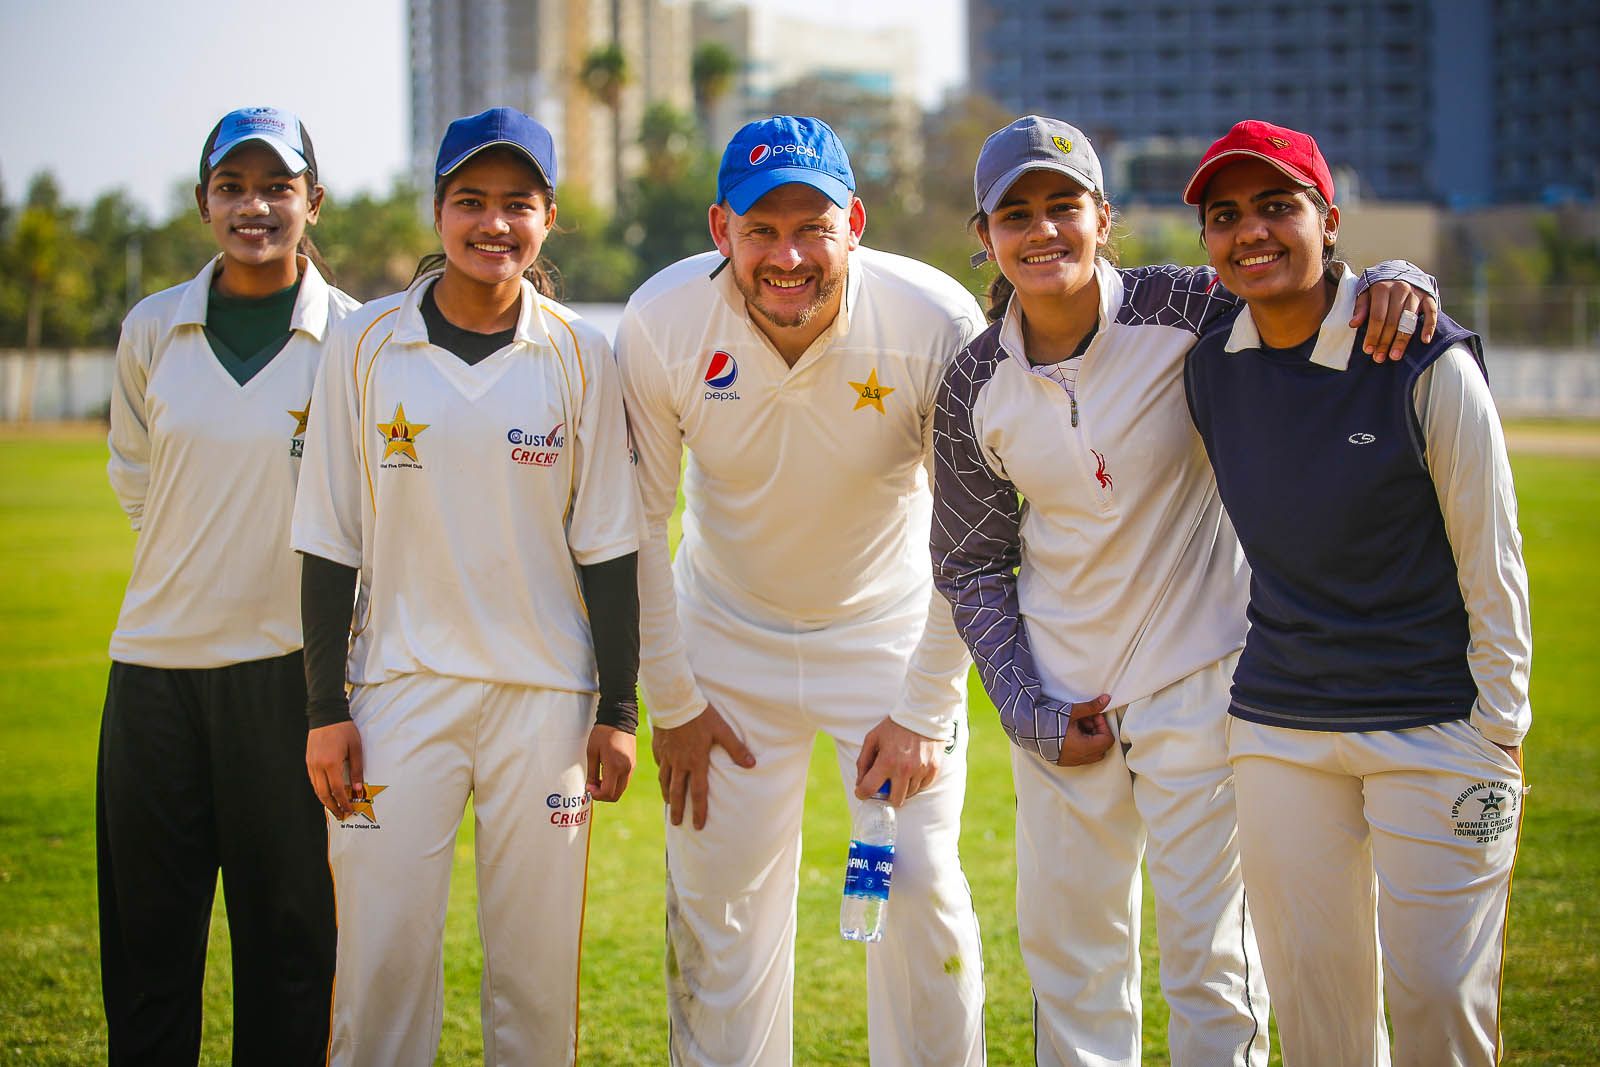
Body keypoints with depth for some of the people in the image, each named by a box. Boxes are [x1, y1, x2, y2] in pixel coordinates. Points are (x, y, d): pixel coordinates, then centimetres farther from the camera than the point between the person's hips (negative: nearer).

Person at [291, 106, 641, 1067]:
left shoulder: (579, 356, 1)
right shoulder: (367, 346, 0)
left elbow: (606, 550, 4)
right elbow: (331, 544, 3)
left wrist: (619, 710, 2)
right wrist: (326, 708, -1)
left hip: (545, 694, 0)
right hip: (401, 688, 0)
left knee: (537, 961, 4)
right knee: (381, 954, -2)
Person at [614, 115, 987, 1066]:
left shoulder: (938, 324, -25)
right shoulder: (661, 326, -22)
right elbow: (639, 525, -9)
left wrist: (926, 711, -14)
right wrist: (670, 701, -4)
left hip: (892, 630, -1)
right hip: (728, 637, 1)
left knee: (922, 887, -3)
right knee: (719, 898, 6)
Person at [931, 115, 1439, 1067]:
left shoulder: (1186, 313, -14)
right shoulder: (976, 388, -4)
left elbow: (1310, 299, -4)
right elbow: (971, 568, 5)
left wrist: (1390, 281, -28)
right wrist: (1031, 712, -2)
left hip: (1197, 679, -3)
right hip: (1058, 694, 3)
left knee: (1212, 955, 4)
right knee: (1067, 950, 14)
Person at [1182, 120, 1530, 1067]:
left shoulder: (1428, 365, -12)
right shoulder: (1211, 368, 1)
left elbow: (1494, 568, -8)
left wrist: (1499, 740, -7)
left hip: (1435, 731, -4)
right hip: (1277, 730, 4)